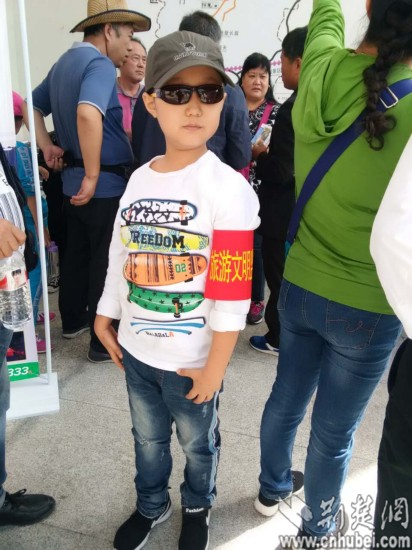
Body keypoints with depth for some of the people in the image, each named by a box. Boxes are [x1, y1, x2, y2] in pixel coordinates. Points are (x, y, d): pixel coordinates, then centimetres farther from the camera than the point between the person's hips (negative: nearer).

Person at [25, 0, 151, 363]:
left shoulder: (64, 63, 14)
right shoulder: (100, 64, -17)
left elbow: (33, 106, 23)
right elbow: (88, 115, -35)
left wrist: (47, 146, 13)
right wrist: (93, 176, -29)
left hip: (73, 181, 9)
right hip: (105, 186, -9)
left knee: (77, 254, 20)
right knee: (106, 263, 0)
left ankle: (73, 320, 35)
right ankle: (104, 342, 11)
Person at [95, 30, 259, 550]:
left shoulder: (229, 188, -18)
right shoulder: (139, 179, -1)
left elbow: (232, 292, -17)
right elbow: (120, 257, 8)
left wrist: (215, 366, -14)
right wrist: (105, 317, 14)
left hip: (191, 358, -4)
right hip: (136, 349, 5)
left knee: (196, 442, 20)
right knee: (147, 437, 24)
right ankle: (151, 505, 51)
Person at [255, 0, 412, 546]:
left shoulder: (324, 68, -10)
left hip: (299, 288, 5)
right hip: (367, 306, -5)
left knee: (287, 398, 25)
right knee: (335, 431, 16)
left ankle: (272, 489, 51)